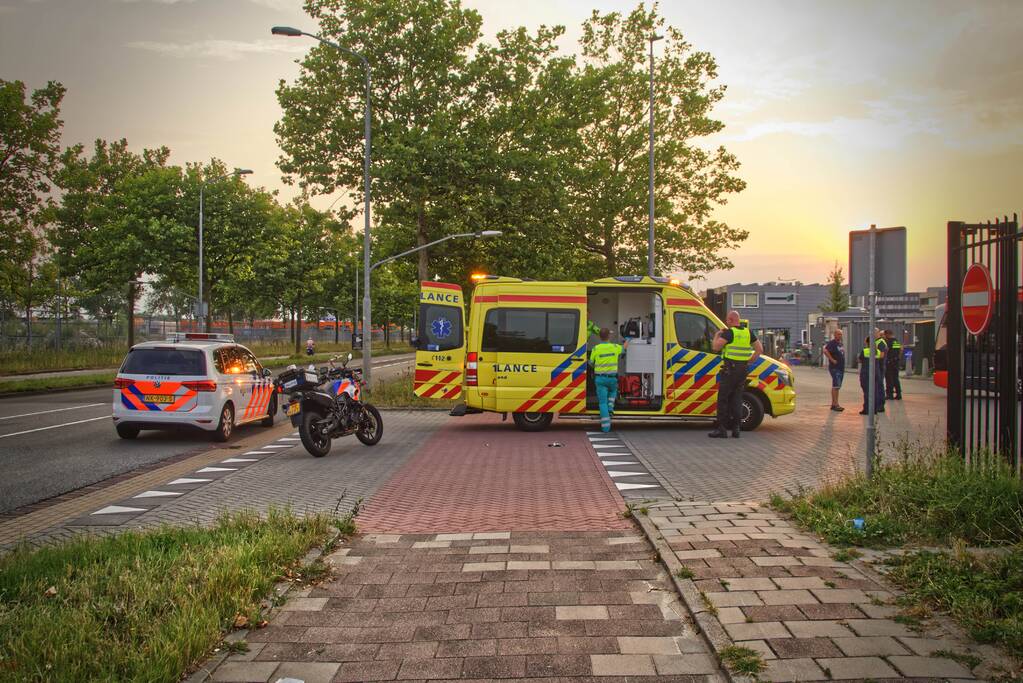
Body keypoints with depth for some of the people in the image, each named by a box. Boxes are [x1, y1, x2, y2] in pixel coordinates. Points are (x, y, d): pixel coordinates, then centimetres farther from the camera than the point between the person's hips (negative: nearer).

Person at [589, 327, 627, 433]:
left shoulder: (595, 349, -8)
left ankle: (606, 426, -3)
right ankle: (610, 408, 16)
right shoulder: (615, 347, -2)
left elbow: (591, 363, 3)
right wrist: (627, 340, 43)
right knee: (613, 391, 35)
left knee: (603, 402, 2)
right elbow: (624, 348, 21)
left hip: (600, 378, -2)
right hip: (612, 378, 2)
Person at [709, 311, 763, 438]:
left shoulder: (729, 333, -12)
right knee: (737, 398, 12)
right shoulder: (748, 333, 10)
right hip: (743, 369, 7)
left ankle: (721, 429, -1)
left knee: (723, 399, 0)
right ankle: (736, 428, 11)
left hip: (730, 369, -7)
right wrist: (750, 361, 14)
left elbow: (715, 347, -17)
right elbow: (760, 349, 14)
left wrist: (717, 335, 1)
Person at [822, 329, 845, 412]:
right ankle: (836, 404, -12)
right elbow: (825, 351, -27)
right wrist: (832, 360, -24)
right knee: (836, 386, -11)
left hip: (841, 367, 9)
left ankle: (833, 404, 16)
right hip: (835, 368, -9)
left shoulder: (841, 343, 16)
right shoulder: (832, 343, -12)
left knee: (836, 386, 11)